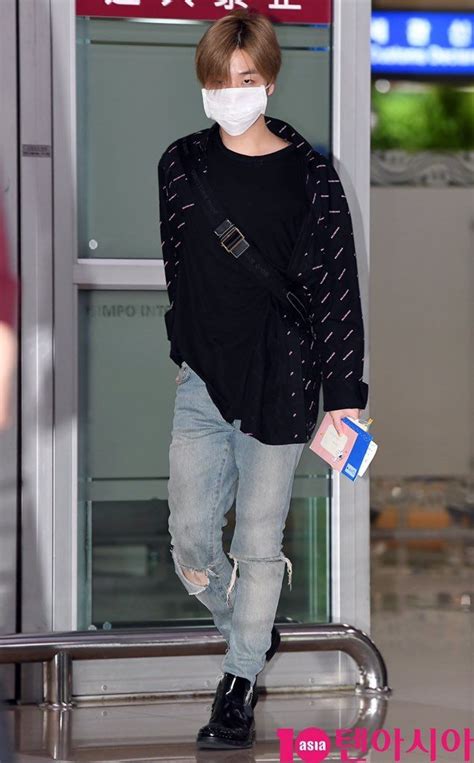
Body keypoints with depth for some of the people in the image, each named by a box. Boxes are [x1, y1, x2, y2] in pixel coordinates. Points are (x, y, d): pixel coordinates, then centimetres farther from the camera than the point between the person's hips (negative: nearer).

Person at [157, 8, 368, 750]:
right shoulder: (181, 165, 1)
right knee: (191, 541, 5)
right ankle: (251, 629, 33)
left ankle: (240, 686, 20)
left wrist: (345, 397, -10)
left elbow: (337, 289, -8)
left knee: (260, 543, 5)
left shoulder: (310, 176, -9)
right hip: (202, 383, 3)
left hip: (279, 387, -3)